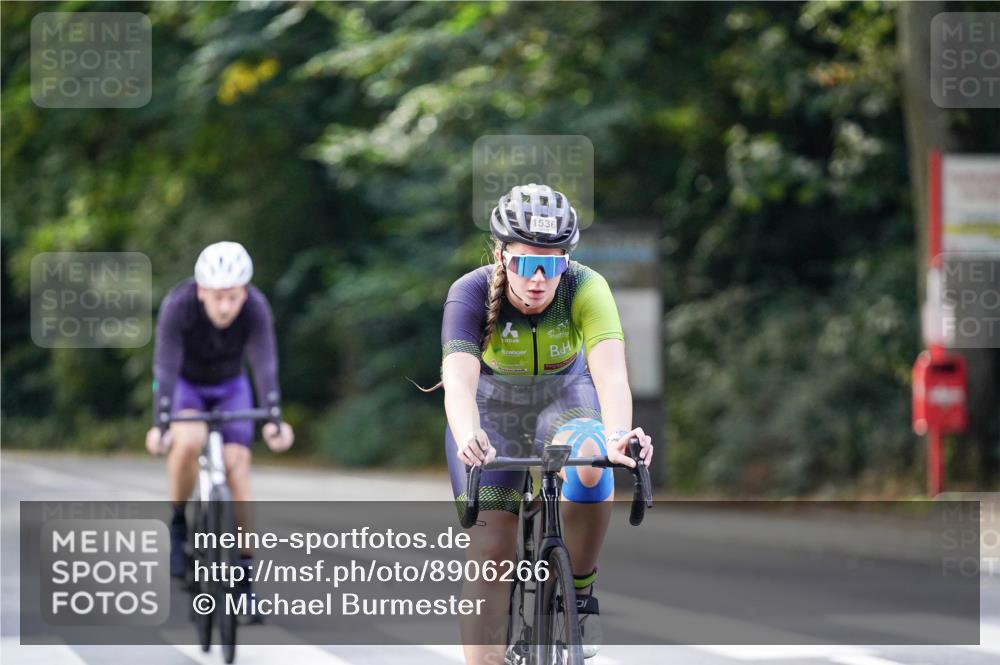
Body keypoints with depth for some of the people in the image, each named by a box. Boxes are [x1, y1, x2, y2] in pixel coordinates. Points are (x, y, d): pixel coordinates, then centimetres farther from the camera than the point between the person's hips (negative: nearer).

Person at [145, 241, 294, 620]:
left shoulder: (256, 308, -29)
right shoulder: (178, 305, -32)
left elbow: (265, 365, -36)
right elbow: (166, 366, -37)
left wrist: (274, 419, -50)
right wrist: (159, 424, -48)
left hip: (230, 387, 2)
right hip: (184, 385, -2)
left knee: (237, 467, -13)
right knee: (188, 443, -32)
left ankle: (245, 575, -7)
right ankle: (178, 525, -9)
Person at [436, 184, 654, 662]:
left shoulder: (586, 288, -28)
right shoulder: (471, 294, -28)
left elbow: (610, 368, -42)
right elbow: (459, 377, -43)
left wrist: (618, 434, -62)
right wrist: (467, 438, -64)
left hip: (564, 396, 0)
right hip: (492, 408, 0)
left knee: (592, 466, -33)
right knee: (489, 555, -10)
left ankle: (579, 595, -12)